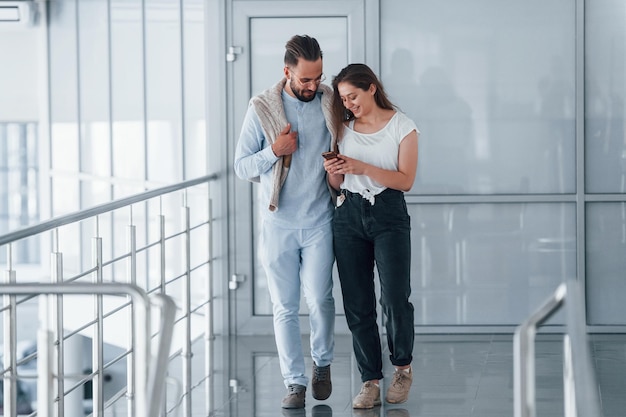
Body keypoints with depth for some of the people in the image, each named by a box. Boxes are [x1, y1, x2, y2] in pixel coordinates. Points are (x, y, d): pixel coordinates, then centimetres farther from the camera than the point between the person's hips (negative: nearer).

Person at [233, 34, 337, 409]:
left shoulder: (331, 103, 1)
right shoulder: (263, 108, -3)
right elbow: (242, 167, -1)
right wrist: (274, 151, -17)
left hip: (319, 222, 0)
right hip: (278, 224, 0)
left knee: (319, 298, -8)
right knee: (285, 307, 3)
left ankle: (323, 362, 18)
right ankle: (295, 382, 12)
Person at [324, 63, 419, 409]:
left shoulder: (402, 126, -2)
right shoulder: (344, 127, 9)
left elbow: (405, 180, -9)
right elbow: (337, 184, 14)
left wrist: (361, 167, -18)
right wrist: (333, 171, -9)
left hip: (389, 215, -3)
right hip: (349, 215, 4)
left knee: (395, 298, -13)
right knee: (357, 304, 0)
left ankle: (403, 367, 10)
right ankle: (370, 381, 6)